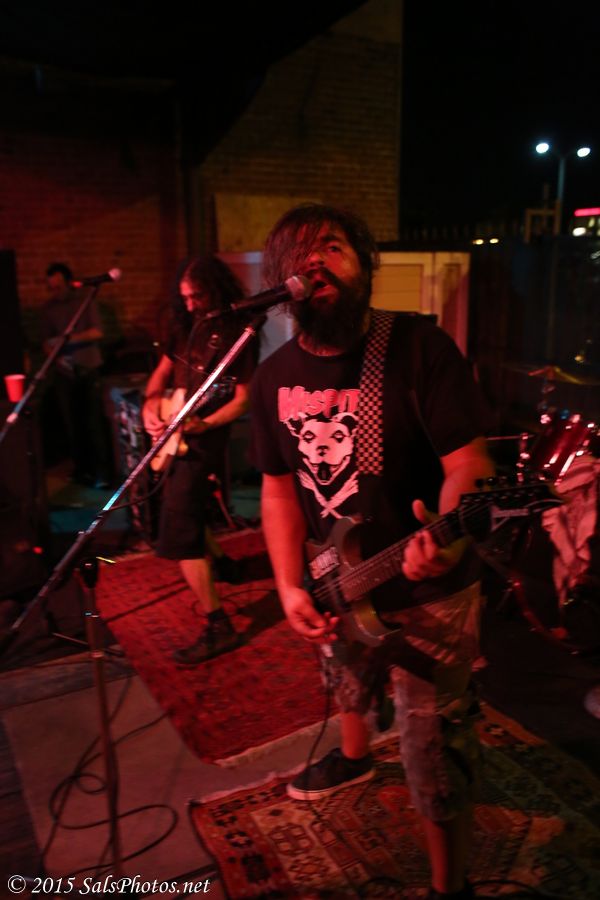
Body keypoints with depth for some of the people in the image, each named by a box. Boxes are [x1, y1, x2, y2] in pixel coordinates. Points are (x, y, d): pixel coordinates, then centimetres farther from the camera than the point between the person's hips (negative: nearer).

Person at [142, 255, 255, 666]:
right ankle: (220, 561, 50)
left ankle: (219, 627, -8)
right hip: (176, 435, 9)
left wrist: (202, 424, -28)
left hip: (204, 438, -9)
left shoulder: (236, 332, -14)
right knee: (186, 512, 24)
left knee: (178, 532, -13)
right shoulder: (186, 325, 8)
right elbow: (163, 373, 15)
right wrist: (151, 405, -4)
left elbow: (243, 399, -15)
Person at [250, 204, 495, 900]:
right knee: (348, 687, 32)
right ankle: (354, 757, 64)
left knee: (435, 759, 3)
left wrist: (449, 535, -43)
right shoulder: (274, 377, -2)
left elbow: (470, 461, -22)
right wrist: (291, 587, -8)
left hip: (428, 594, -5)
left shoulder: (418, 346, -18)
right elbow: (279, 487, 3)